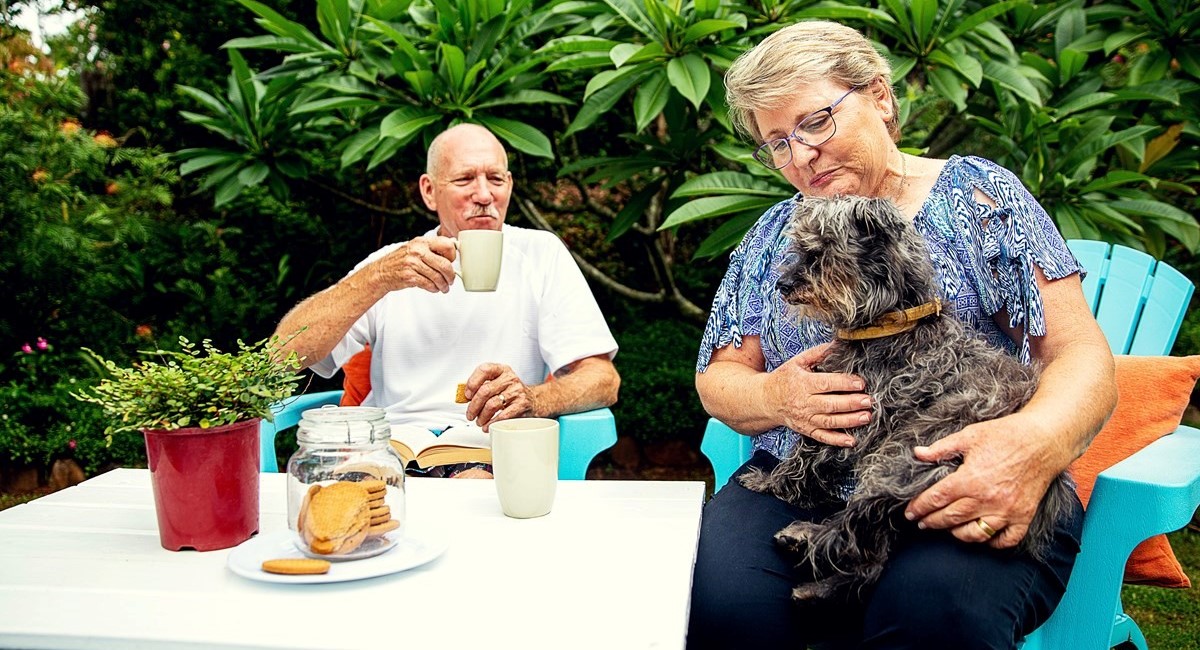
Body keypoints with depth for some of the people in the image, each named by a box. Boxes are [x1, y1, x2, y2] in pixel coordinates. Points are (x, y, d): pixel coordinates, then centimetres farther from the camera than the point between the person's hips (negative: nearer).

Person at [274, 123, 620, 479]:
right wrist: (379, 278, -14)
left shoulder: (540, 254, 9)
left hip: (495, 462, -1)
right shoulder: (391, 263, 13)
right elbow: (285, 353, 0)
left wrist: (531, 400, -21)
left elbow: (603, 379, 1)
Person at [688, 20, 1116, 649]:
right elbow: (717, 379, 15)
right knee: (716, 596, -28)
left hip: (967, 498, -2)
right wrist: (775, 397, -10)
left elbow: (1080, 352, -2)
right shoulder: (775, 233, 16)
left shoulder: (976, 193, 5)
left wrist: (1037, 440, -25)